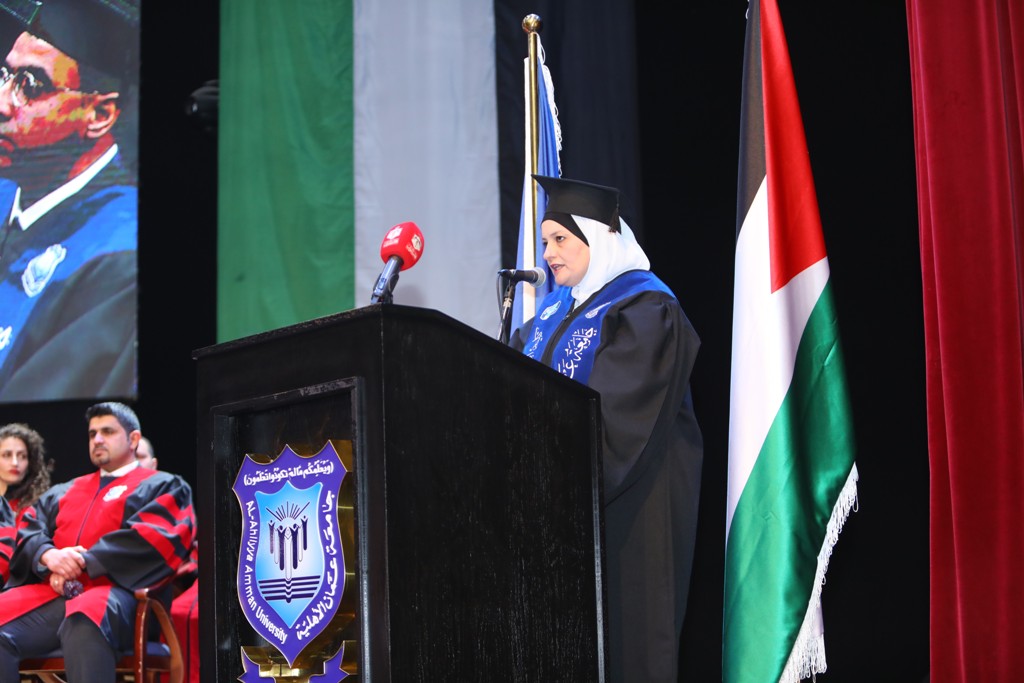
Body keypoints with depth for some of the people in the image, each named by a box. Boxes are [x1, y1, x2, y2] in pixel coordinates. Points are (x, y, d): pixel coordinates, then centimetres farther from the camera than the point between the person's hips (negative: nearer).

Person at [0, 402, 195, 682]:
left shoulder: (162, 486, 15)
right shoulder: (64, 491, 32)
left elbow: (151, 536, -3)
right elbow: (30, 532, 19)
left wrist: (84, 561, -12)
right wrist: (48, 555, -6)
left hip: (114, 588, -5)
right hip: (52, 591, 5)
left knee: (83, 624, -42)